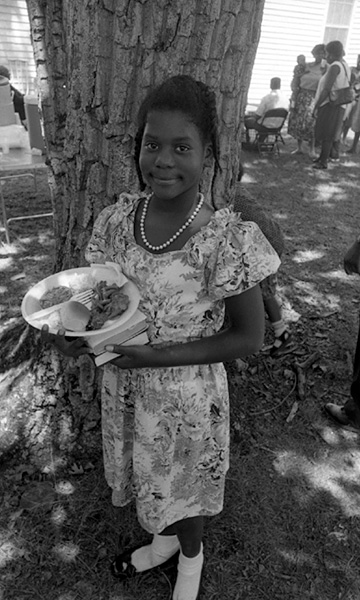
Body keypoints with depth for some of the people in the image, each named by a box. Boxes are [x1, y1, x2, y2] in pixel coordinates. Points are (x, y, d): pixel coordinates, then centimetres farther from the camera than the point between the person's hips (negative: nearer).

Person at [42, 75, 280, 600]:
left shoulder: (225, 239, -24)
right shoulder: (117, 220, -10)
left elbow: (249, 337, -16)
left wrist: (161, 354, -25)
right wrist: (80, 334, -19)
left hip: (187, 395, -4)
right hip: (123, 386, 5)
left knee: (184, 484, 22)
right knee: (150, 479, 27)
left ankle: (190, 556, 57)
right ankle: (165, 541, 61)